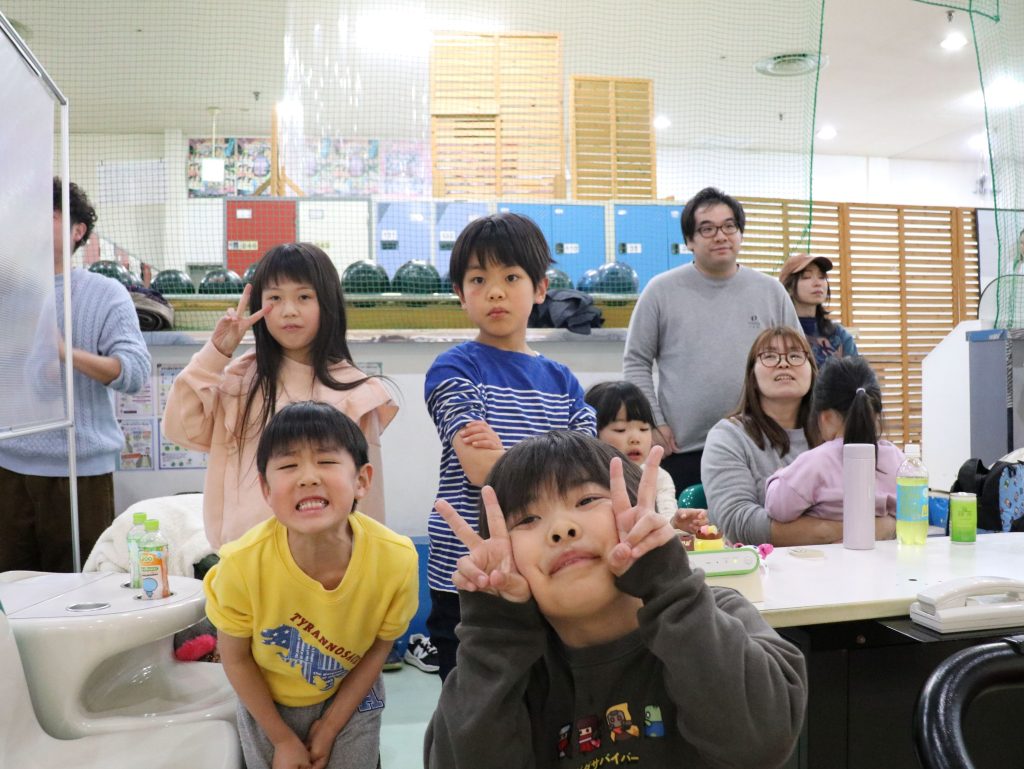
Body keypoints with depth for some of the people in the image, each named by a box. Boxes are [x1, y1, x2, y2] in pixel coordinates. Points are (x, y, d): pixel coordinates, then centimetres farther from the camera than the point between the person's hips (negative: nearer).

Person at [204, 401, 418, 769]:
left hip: (350, 697, 0)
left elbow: (379, 646, -11)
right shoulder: (243, 563, -33)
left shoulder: (396, 559, -32)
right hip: (267, 701, 0)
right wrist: (282, 738, -6)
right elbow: (235, 658, -14)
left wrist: (331, 726, -6)